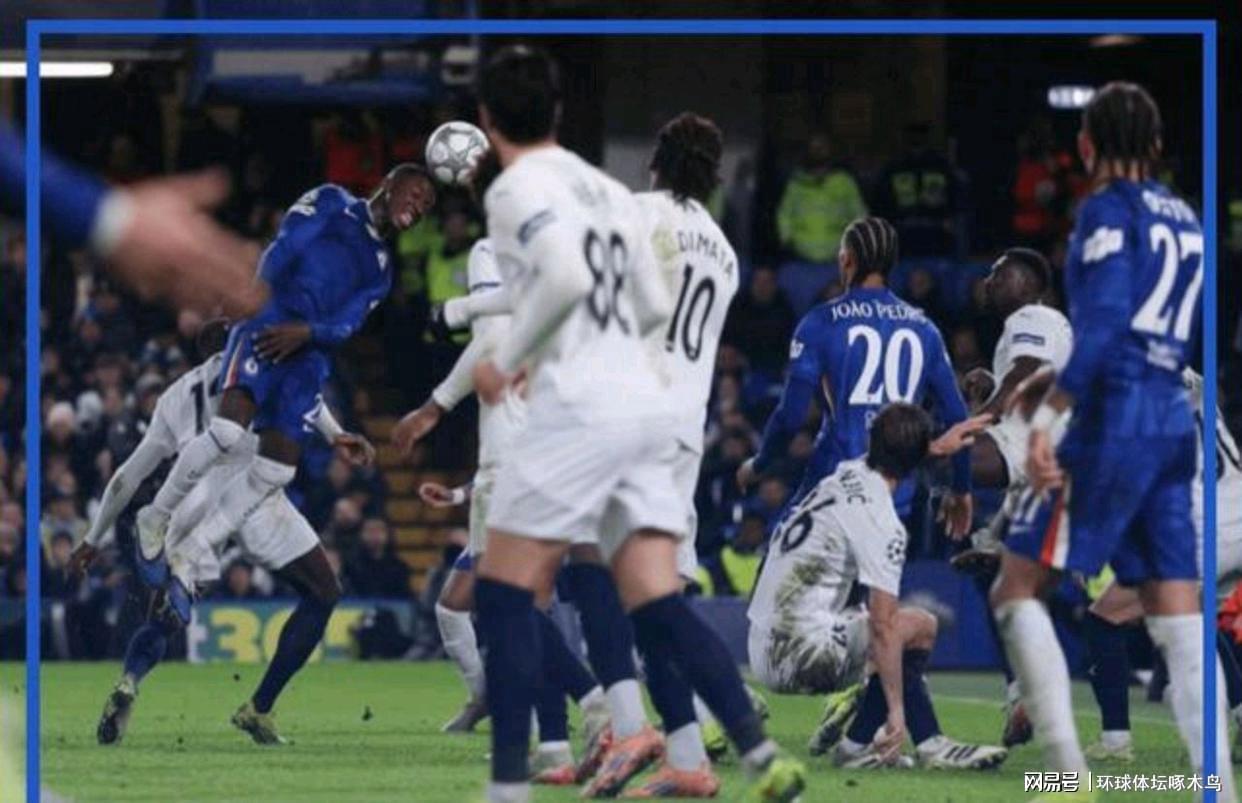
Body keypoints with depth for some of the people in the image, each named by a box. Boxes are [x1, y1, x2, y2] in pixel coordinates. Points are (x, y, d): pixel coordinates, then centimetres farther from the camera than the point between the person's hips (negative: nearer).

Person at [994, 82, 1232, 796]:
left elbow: (1104, 325, -19)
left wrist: (1048, 416, -23)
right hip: (1174, 422, 7)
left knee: (1018, 588, -2)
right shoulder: (1186, 219, 15)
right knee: (1180, 620, 4)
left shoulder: (1108, 209, -6)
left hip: (1112, 418, -7)